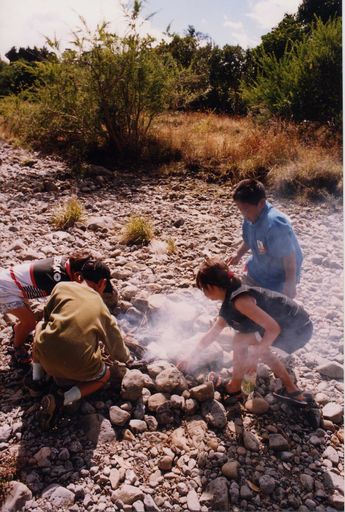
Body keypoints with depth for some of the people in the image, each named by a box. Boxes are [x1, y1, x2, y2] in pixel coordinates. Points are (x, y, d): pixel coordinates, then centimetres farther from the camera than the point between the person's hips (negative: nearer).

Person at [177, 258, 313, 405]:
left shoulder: (239, 299, -23)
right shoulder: (228, 305, 9)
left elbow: (273, 328, -26)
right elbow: (211, 334, 20)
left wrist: (255, 355, -17)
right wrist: (190, 357, 25)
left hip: (298, 329, -9)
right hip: (296, 324, 9)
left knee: (240, 340, -7)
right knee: (259, 346, 27)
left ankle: (234, 389, 14)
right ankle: (292, 390, 33)